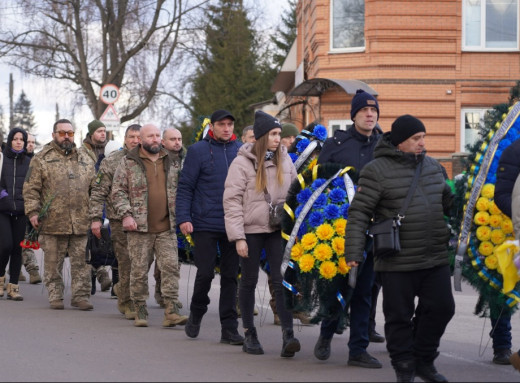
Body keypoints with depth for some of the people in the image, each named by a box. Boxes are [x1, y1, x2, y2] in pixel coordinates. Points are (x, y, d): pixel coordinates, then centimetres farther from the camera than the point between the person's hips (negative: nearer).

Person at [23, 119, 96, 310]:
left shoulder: (84, 158, 16)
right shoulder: (42, 159, 3)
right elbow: (31, 189, 0)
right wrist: (33, 212, -10)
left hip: (81, 222, 3)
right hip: (53, 221, -3)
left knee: (81, 262, 2)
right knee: (53, 263, 3)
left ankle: (81, 295, 8)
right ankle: (55, 296, 12)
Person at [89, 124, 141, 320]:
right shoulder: (111, 162, 2)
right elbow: (98, 192, 2)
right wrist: (95, 218, -5)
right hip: (120, 221, -3)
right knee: (126, 263, -5)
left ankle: (122, 289, 26)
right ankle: (127, 303, 7)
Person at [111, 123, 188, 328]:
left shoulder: (170, 162, 13)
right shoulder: (128, 163, 2)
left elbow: (178, 191, 20)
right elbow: (118, 191, -1)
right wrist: (126, 214, -12)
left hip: (166, 228, 3)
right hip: (139, 227, -3)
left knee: (171, 267, -6)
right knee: (139, 271, 1)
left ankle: (171, 312, -7)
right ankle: (140, 312, 11)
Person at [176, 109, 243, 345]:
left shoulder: (241, 151, 8)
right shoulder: (198, 151, -2)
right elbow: (185, 186, -2)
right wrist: (183, 218, -10)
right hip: (205, 225, -3)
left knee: (230, 277, 5)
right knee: (205, 273, -2)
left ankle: (229, 328, 9)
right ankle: (196, 314, 23)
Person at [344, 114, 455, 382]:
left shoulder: (432, 167, 11)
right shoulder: (377, 170, -9)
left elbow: (448, 202, 24)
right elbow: (359, 213, -11)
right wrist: (354, 253, -16)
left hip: (436, 259, 6)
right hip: (397, 263, -5)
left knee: (441, 308, 7)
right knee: (400, 316, 3)